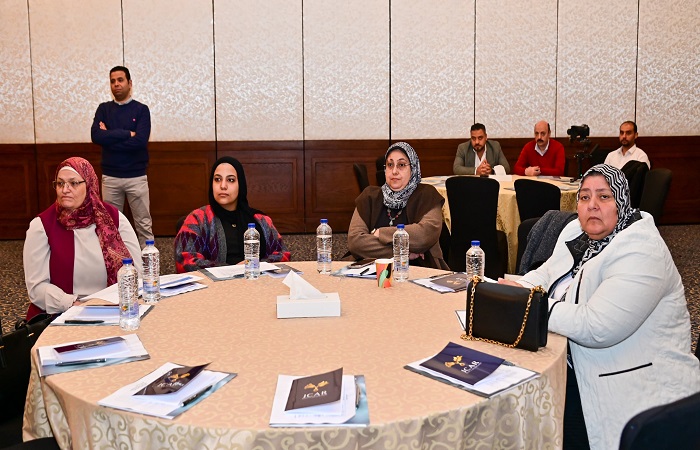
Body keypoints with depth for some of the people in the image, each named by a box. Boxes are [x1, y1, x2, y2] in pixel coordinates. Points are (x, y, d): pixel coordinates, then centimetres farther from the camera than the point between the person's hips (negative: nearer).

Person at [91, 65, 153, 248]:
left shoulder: (141, 109, -1)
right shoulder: (104, 109, 6)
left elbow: (140, 141, -16)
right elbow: (96, 136, -10)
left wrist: (110, 137, -10)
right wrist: (127, 133, -14)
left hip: (136, 176, -2)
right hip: (110, 177, 2)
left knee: (143, 224, 4)